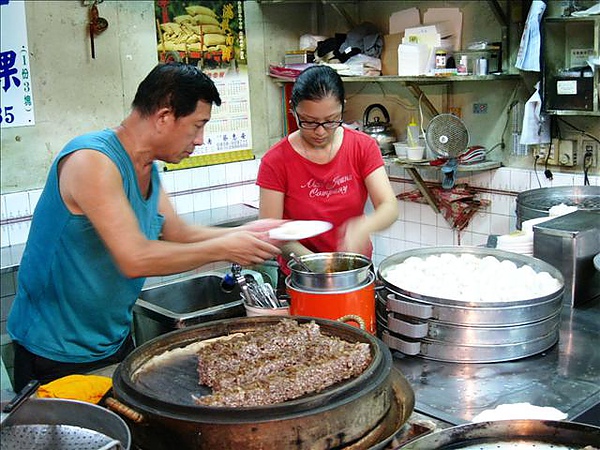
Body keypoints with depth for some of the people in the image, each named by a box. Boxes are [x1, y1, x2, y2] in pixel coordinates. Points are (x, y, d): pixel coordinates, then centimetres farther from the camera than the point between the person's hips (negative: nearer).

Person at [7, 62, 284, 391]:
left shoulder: (147, 170, 5)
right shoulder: (92, 161, -25)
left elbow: (179, 234, 13)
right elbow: (135, 259, -31)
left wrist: (243, 233, -1)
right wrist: (223, 248, -22)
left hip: (115, 340, 9)